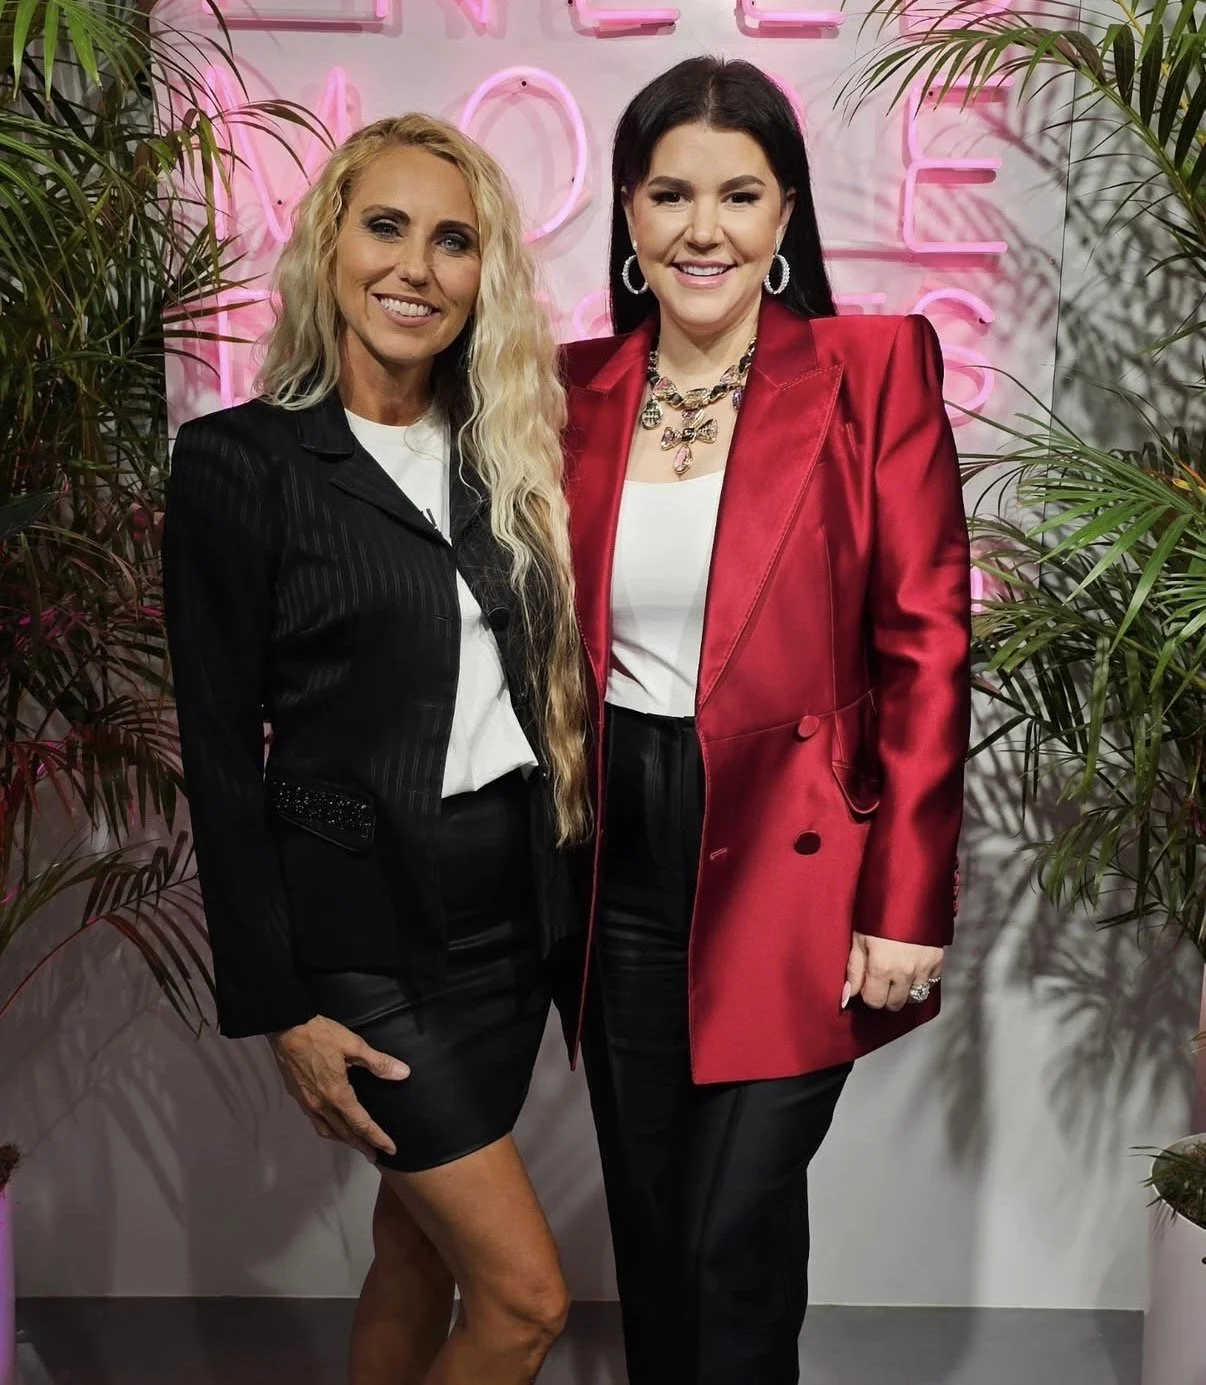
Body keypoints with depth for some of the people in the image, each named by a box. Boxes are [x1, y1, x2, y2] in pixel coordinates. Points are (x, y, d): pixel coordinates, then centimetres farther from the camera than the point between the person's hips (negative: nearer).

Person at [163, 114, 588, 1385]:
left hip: (513, 901, 5)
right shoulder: (240, 461, -9)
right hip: (367, 919, -5)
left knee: (419, 1254, 19)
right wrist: (278, 1007, -9)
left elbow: (534, 678, 10)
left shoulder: (502, 451, 8)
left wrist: (563, 892, 4)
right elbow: (220, 751, -9)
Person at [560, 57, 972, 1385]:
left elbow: (925, 648, -8)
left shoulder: (874, 368, -6)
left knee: (734, 1234, 1)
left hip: (789, 866, -4)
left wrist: (907, 905, -11)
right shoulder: (577, 387, 4)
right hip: (619, 862, 4)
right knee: (646, 1222, 16)